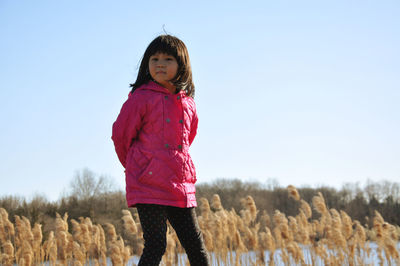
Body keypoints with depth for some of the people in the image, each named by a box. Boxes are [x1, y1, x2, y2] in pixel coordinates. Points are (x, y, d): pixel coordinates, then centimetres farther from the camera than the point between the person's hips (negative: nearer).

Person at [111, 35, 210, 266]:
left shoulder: (187, 103, 11)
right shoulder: (141, 98, -5)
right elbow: (121, 135, 1)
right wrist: (137, 167, 13)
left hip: (181, 188, 5)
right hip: (148, 187, -5)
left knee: (196, 245, 7)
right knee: (156, 246, -7)